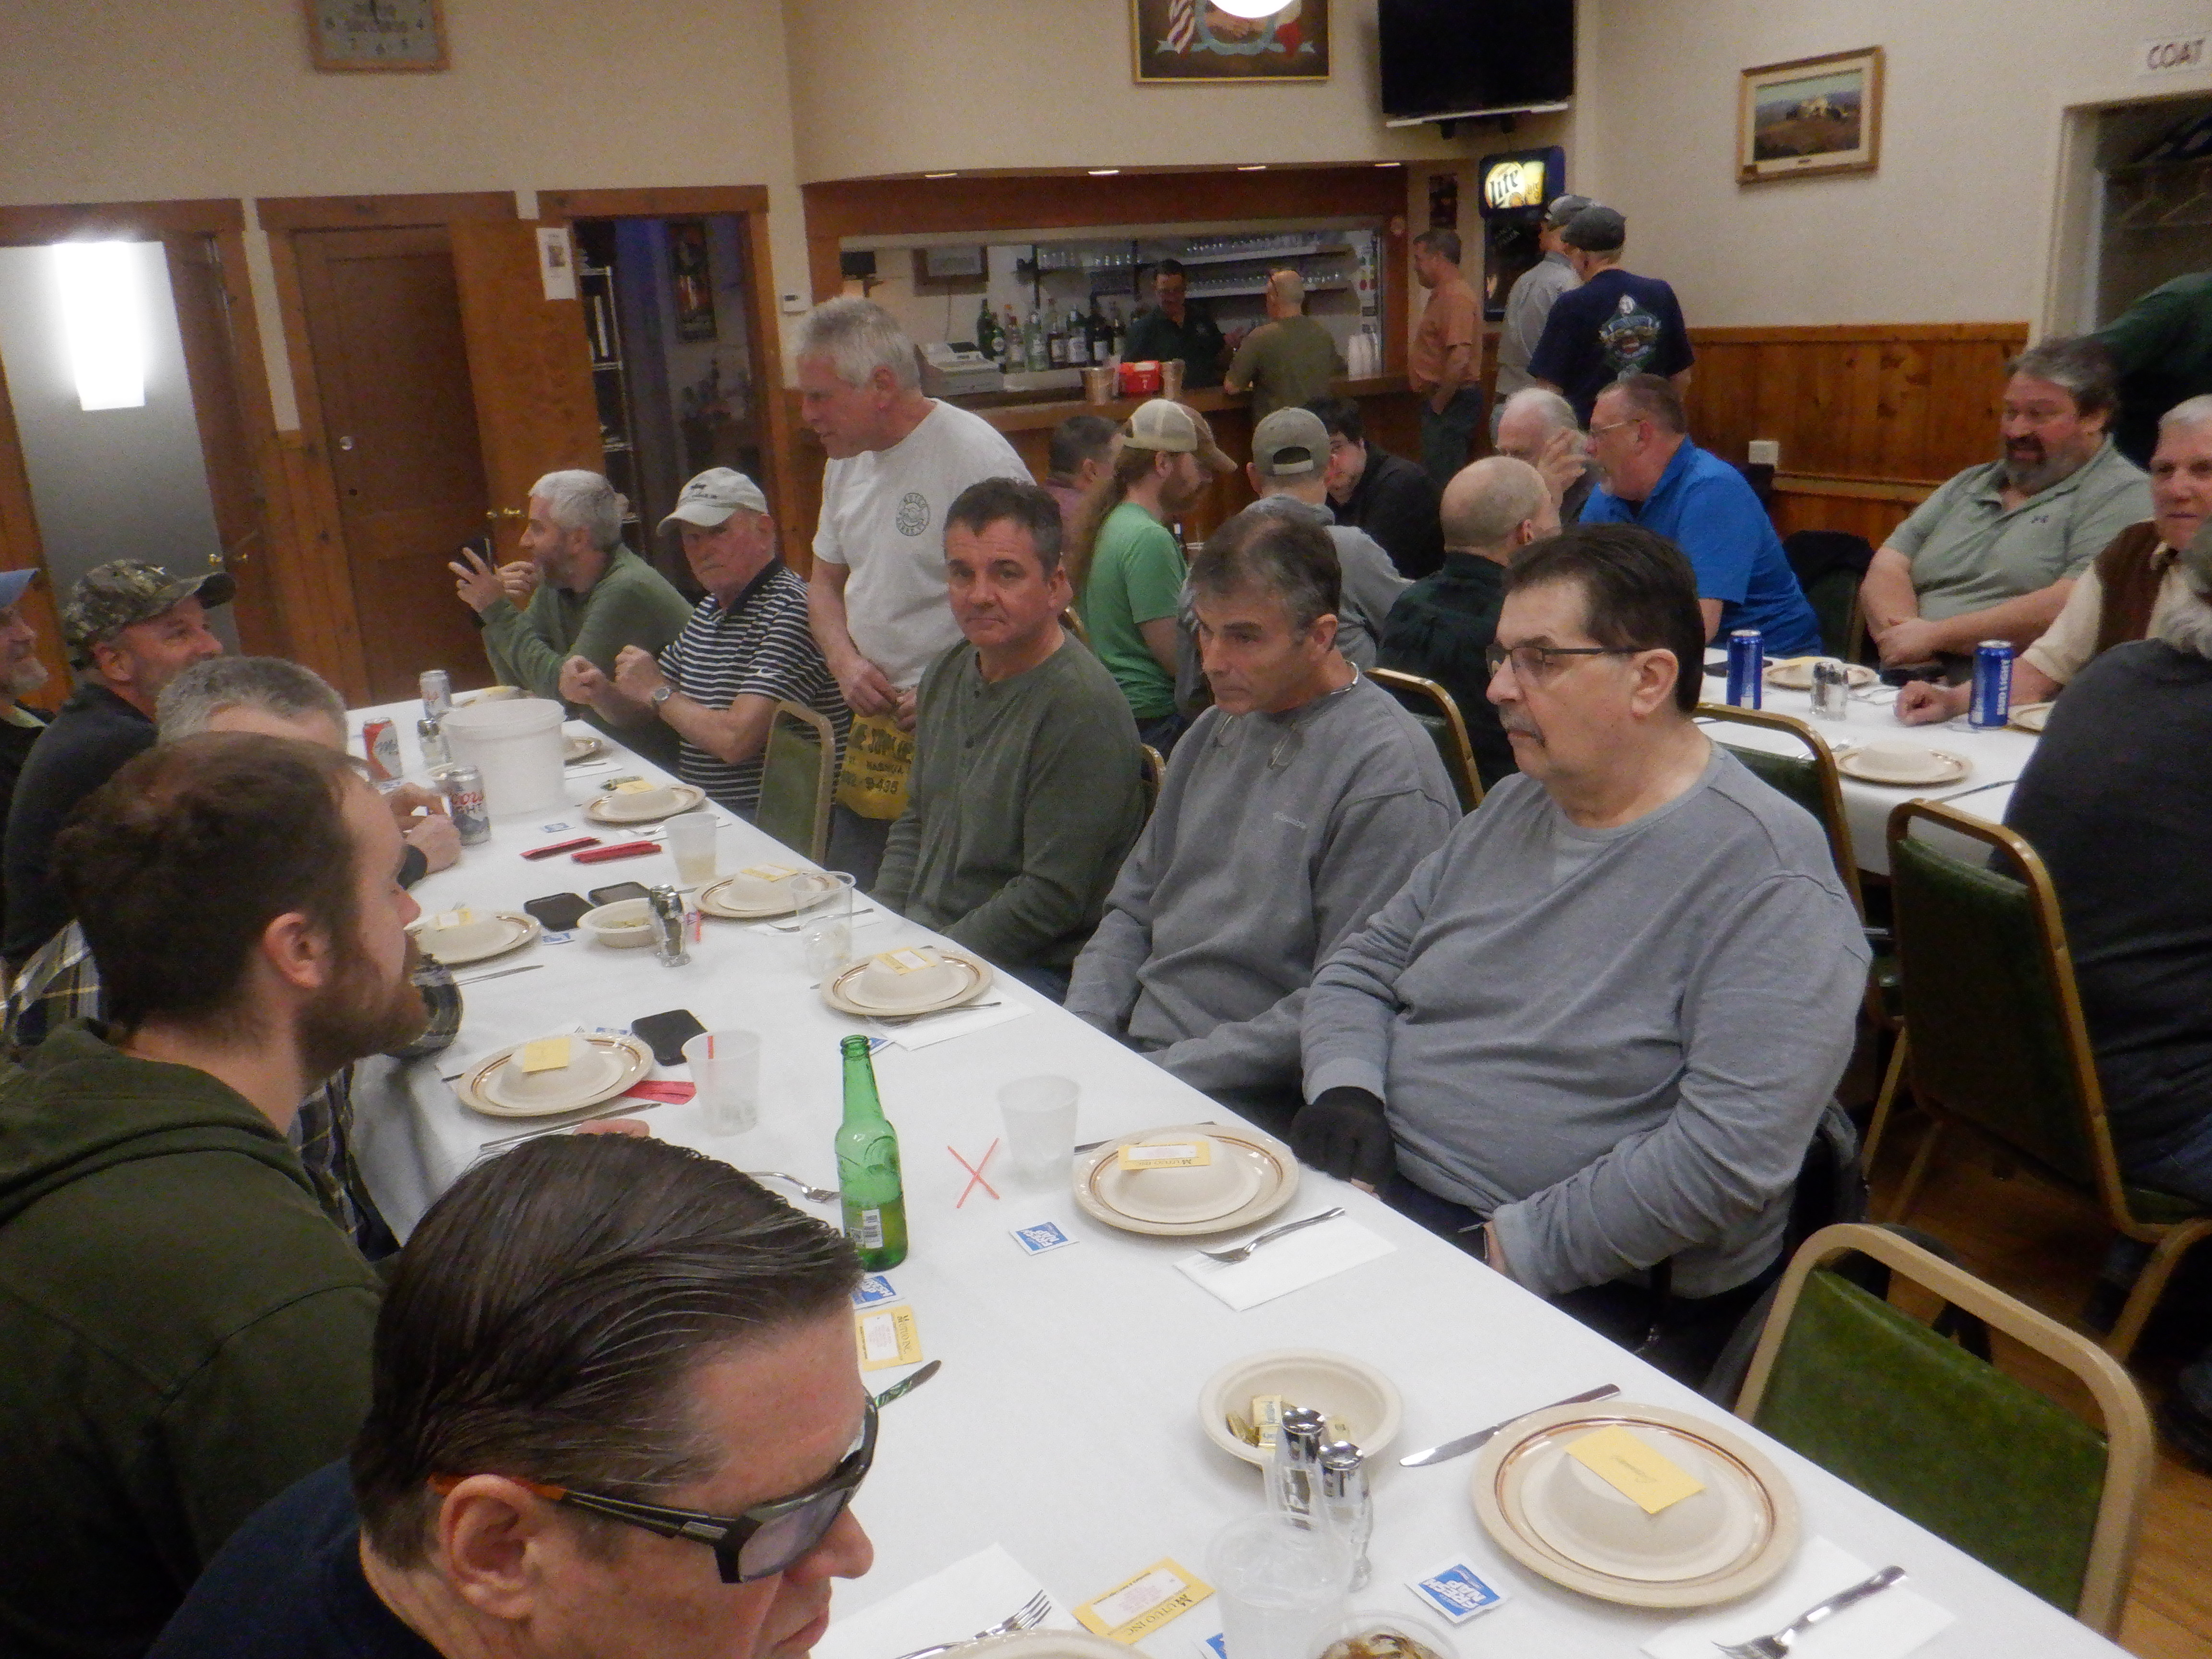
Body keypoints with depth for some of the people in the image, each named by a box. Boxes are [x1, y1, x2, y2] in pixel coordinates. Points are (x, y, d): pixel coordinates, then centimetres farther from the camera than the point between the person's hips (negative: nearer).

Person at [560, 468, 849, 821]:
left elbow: (736, 740, -24)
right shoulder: (709, 611, 13)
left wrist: (658, 692, -8)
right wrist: (600, 693, -2)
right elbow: (638, 716, 21)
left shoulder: (789, 609, -17)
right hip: (700, 810, 8)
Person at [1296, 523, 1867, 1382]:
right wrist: (1344, 1087, -4)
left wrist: (1512, 1250, -19)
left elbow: (1728, 1155, -21)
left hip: (1580, 1293, -7)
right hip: (1376, 1193, 7)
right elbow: (1363, 964, 17)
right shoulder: (1513, 807, 13)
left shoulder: (1764, 877, -13)